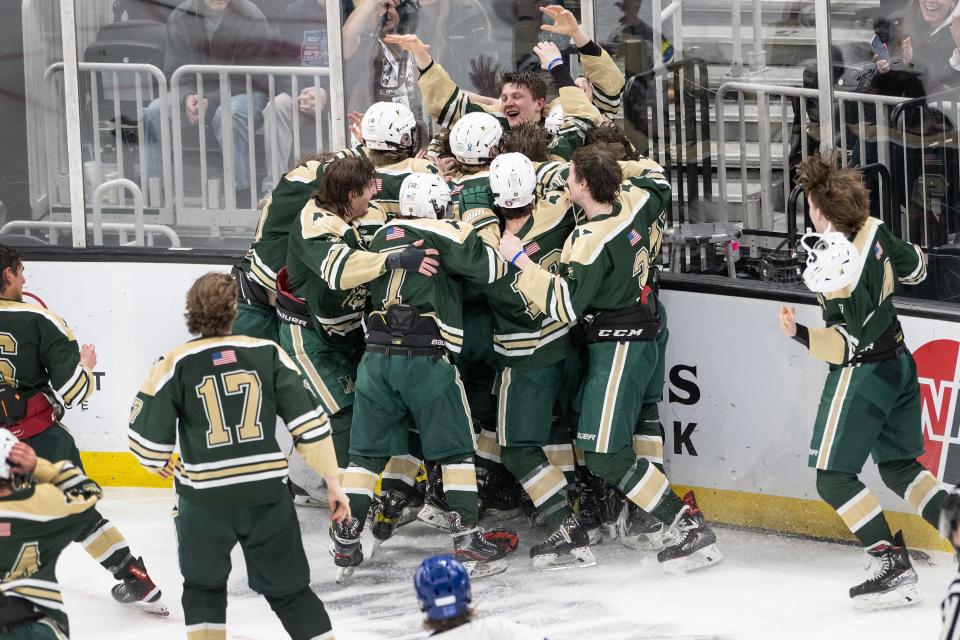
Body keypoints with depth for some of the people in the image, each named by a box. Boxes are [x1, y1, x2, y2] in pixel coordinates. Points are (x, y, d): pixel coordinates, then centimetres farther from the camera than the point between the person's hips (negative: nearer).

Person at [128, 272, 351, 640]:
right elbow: (308, 421, -2)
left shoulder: (176, 364, -5)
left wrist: (159, 463, 19)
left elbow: (148, 436, -4)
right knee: (289, 590, 13)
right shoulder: (267, 353, 0)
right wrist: (331, 480, 5)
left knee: (204, 586, 21)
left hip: (204, 499, -1)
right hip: (267, 494, 1)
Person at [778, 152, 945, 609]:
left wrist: (800, 335, -34)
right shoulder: (874, 230, -4)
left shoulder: (838, 263, -27)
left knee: (833, 477, 1)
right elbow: (914, 269, 14)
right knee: (899, 466, 20)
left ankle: (894, 568, -4)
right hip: (898, 362, 9)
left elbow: (851, 343, -25)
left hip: (863, 375, -9)